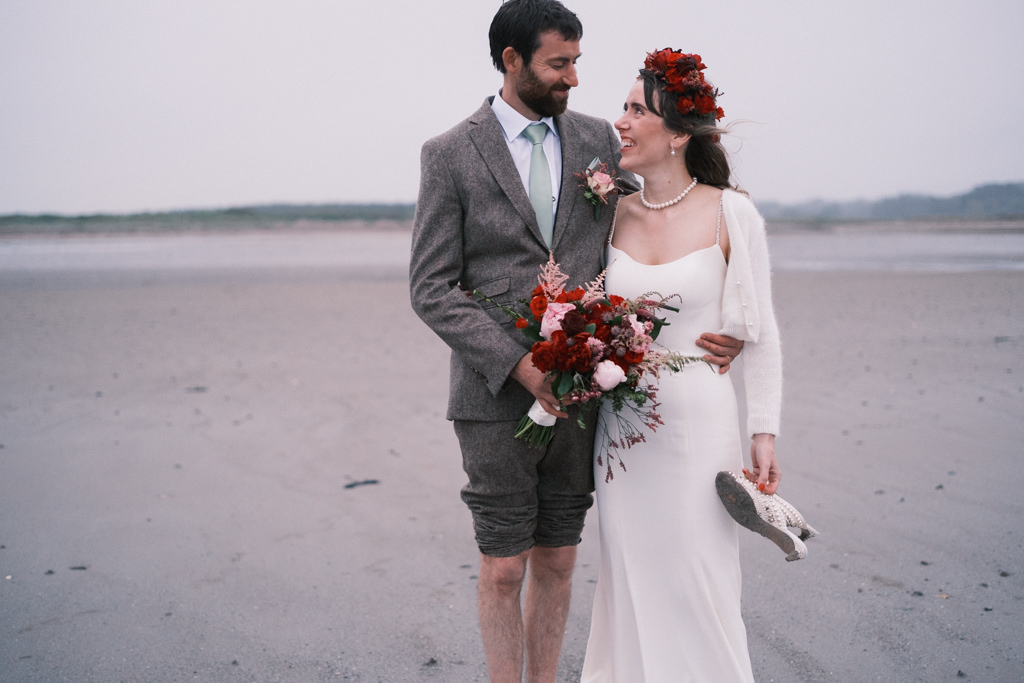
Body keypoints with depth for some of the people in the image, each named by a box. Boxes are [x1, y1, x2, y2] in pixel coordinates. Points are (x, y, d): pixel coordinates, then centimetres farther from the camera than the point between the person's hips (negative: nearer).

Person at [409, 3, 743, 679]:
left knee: (557, 562, 13)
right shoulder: (450, 154, -4)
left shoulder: (599, 140, 6)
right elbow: (432, 288, -7)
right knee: (504, 569, 5)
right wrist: (520, 363, -18)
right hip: (497, 396, -3)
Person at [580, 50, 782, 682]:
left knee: (698, 585, 3)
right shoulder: (615, 211, 3)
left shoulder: (732, 215, -8)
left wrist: (765, 433, -5)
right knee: (629, 579, 13)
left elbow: (761, 333, -3)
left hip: (700, 422, -4)